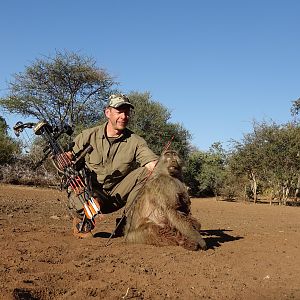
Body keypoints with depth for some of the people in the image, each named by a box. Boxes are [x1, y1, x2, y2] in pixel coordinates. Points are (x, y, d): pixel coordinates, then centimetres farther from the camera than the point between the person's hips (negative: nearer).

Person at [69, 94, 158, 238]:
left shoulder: (135, 141, -6)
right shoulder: (88, 136, -5)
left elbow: (153, 164, -20)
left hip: (117, 195, 2)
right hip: (89, 191, -2)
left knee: (146, 172, -19)